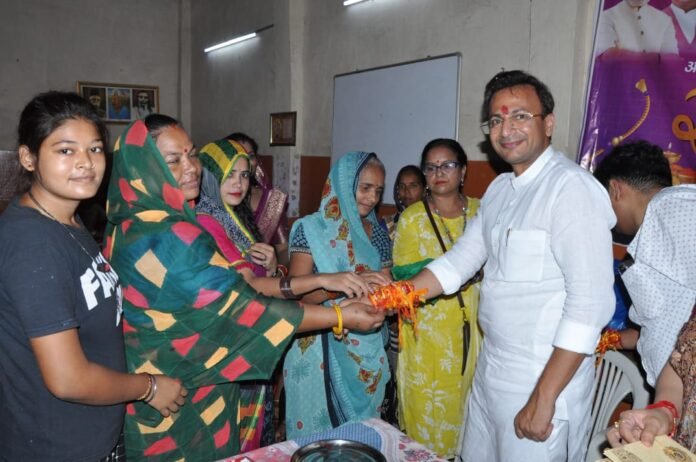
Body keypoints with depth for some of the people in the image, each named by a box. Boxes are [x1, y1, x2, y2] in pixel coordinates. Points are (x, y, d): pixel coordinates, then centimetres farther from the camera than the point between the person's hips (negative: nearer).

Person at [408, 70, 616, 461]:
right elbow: (459, 261, 13)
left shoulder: (572, 187, -18)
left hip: (548, 375, -8)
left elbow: (591, 303, -22)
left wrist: (544, 398, -20)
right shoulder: (499, 190, 9)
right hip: (491, 369, 8)